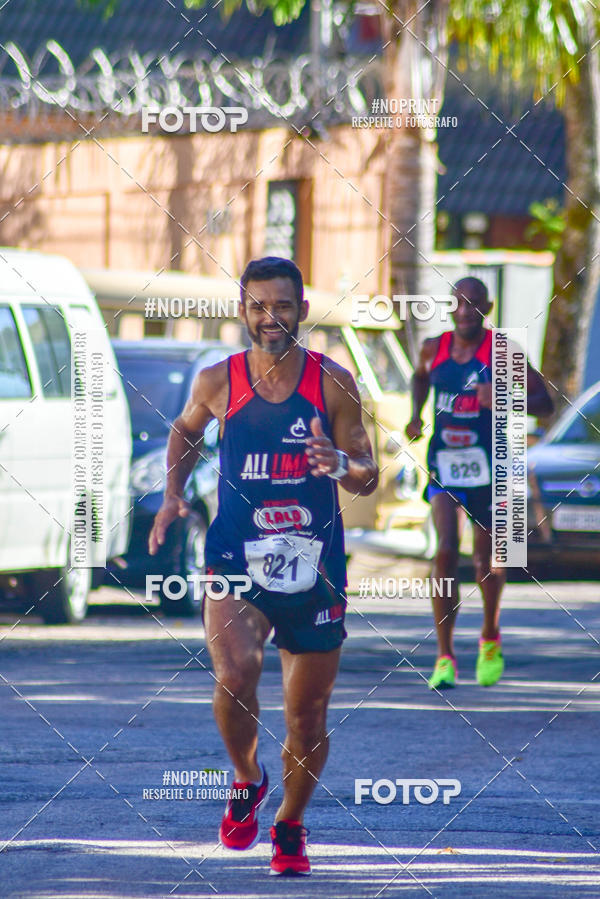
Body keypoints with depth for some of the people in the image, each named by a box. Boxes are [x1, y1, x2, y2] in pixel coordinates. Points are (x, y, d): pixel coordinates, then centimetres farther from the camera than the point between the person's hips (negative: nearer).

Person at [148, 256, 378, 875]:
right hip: (237, 562, -1)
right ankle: (247, 780, 3)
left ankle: (289, 825, 34)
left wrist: (340, 465, -21)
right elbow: (185, 431, 21)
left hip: (314, 567, 1)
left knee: (307, 714, 7)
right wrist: (173, 495, 7)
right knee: (234, 674, -27)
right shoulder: (218, 382, -1)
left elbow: (368, 479, 1)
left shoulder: (333, 382, -2)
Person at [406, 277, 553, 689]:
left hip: (488, 466, -1)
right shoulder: (434, 349, 3)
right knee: (446, 551, -16)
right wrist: (416, 415, 11)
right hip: (444, 464, 1)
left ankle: (491, 638, 39)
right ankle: (445, 656, -9)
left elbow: (545, 403, -8)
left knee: (486, 559, 9)